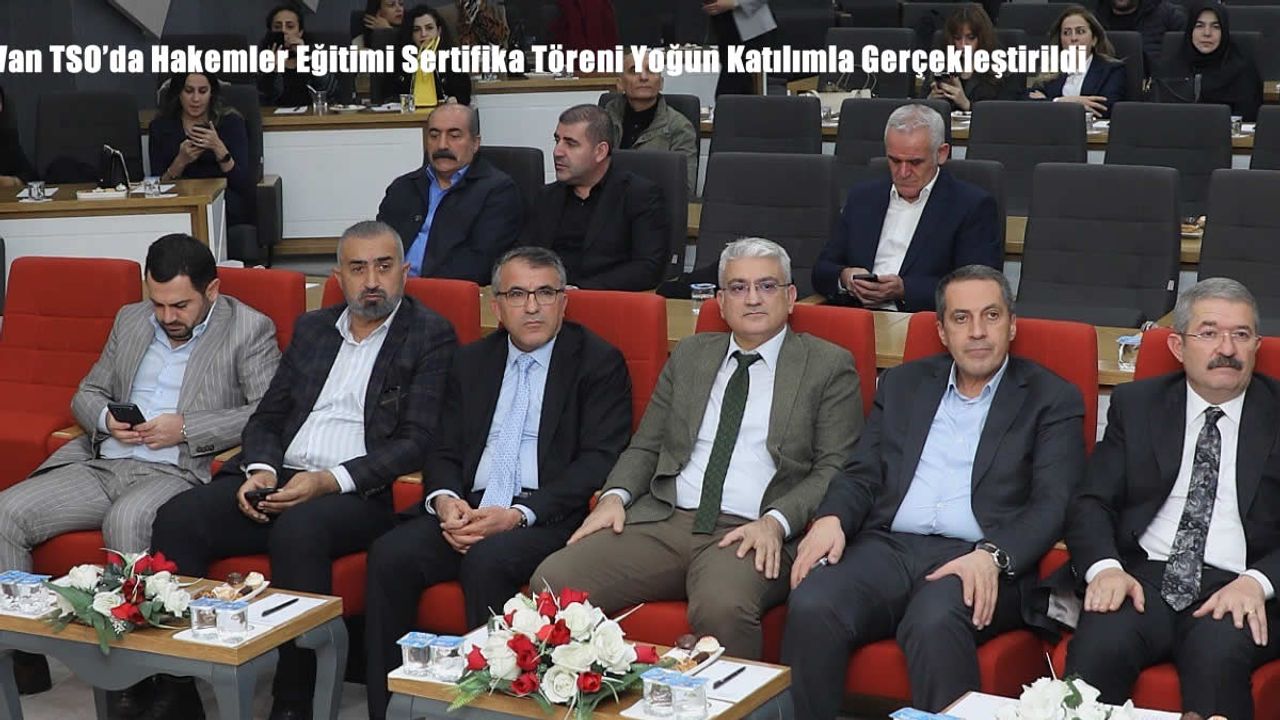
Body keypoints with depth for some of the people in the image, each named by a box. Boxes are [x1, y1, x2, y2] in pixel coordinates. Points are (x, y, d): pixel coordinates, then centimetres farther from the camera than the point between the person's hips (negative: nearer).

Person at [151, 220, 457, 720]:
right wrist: (260, 469, -3)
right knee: (178, 519, -20)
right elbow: (268, 416, 20)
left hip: (358, 492, -5)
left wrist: (328, 481, -17)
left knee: (297, 529, -37)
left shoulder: (431, 336, 3)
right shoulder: (312, 328, 21)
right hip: (278, 481, 5)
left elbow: (416, 441, -6)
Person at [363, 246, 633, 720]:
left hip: (549, 517, -5)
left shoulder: (598, 363, 3)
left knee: (488, 560, -35)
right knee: (390, 554, -21)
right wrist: (446, 500, -8)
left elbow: (599, 461, -8)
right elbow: (445, 451, 17)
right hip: (471, 509, 5)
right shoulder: (472, 362, 19)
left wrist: (518, 515, -18)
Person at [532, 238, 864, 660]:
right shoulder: (689, 356, 22)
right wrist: (616, 495, 0)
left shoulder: (829, 367, 9)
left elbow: (835, 470, 2)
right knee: (552, 581, -19)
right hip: (663, 521, 4)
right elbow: (645, 447, 22)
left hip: (751, 534, -4)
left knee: (722, 606, -38)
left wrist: (776, 522, -15)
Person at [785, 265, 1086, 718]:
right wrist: (832, 518, -7)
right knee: (811, 606, -28)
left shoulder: (1052, 399, 10)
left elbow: (1053, 504, -1)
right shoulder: (903, 384, 22)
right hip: (888, 546, 3)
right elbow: (863, 473, 17)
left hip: (977, 563, -3)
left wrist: (992, 556, -20)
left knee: (935, 622, -36)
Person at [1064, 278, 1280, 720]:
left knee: (1218, 654, -35)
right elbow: (1092, 502, 9)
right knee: (1099, 646, -31)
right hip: (1142, 577, 1)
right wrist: (1104, 566, -12)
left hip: (1239, 589, -1)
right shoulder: (1135, 405, 16)